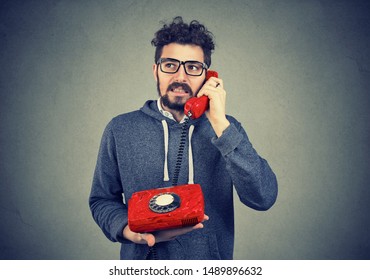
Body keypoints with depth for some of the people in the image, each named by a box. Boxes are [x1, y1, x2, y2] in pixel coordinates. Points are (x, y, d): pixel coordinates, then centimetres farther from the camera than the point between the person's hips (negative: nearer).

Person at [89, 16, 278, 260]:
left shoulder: (226, 128, -7)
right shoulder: (120, 130, -6)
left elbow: (264, 198, -19)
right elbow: (102, 199, 0)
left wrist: (219, 123, -25)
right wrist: (129, 229, -21)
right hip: (143, 266, 0)